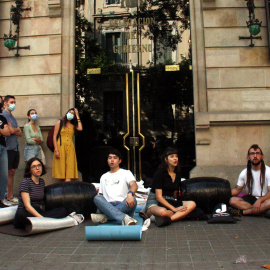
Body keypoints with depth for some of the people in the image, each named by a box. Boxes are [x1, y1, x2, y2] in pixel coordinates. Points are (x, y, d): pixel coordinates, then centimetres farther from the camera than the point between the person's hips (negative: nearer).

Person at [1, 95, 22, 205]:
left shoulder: (13, 117, 20)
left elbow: (20, 134, 12)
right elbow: (10, 130, -18)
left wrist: (14, 130, -6)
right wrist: (17, 129, -2)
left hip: (15, 148, 8)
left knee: (12, 172, 10)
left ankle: (10, 195, 17)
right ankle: (9, 196, 2)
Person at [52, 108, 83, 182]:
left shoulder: (73, 125, 17)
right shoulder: (60, 122, 7)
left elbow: (80, 128, -6)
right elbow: (54, 136, 1)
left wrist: (77, 116, 4)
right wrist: (56, 150, -9)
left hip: (70, 148, 3)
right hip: (61, 147, -2)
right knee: (61, 167, -2)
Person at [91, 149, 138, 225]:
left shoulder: (126, 173, 15)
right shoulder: (104, 177, 28)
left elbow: (134, 185, -6)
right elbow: (100, 194, 23)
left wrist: (130, 194, -30)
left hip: (123, 205, -2)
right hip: (108, 206, 2)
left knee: (132, 200, -34)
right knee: (97, 198, -28)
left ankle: (104, 217, -35)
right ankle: (124, 218, -43)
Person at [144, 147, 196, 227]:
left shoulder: (177, 174, 10)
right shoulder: (160, 173, -10)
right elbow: (158, 196, -16)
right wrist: (174, 209, -21)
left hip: (170, 201, 7)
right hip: (155, 201, -7)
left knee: (192, 204, -20)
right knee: (162, 212, -44)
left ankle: (169, 219, -33)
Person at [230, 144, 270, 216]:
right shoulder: (244, 173, 3)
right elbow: (238, 189, 9)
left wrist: (259, 200, -32)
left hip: (264, 199, -3)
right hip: (251, 198, 3)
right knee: (233, 200, -24)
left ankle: (242, 212, -26)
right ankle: (262, 210, -24)